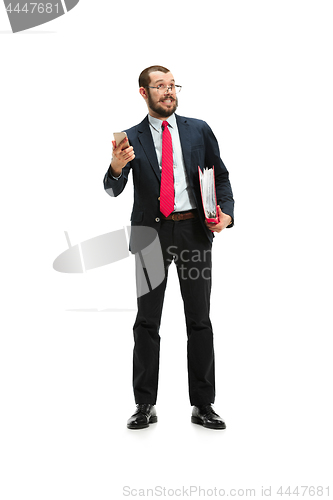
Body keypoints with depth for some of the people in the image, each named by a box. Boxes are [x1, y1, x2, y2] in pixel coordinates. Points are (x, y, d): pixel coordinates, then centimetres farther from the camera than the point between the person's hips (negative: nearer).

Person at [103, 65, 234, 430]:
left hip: (194, 229, 1)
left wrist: (226, 212, -6)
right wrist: (117, 166, -27)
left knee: (199, 320, 5)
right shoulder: (132, 138, 4)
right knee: (147, 321, 4)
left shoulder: (198, 130, 8)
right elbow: (113, 190, -4)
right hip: (152, 232, 0)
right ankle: (145, 405, 15)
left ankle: (203, 405, 15)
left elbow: (220, 174, 12)